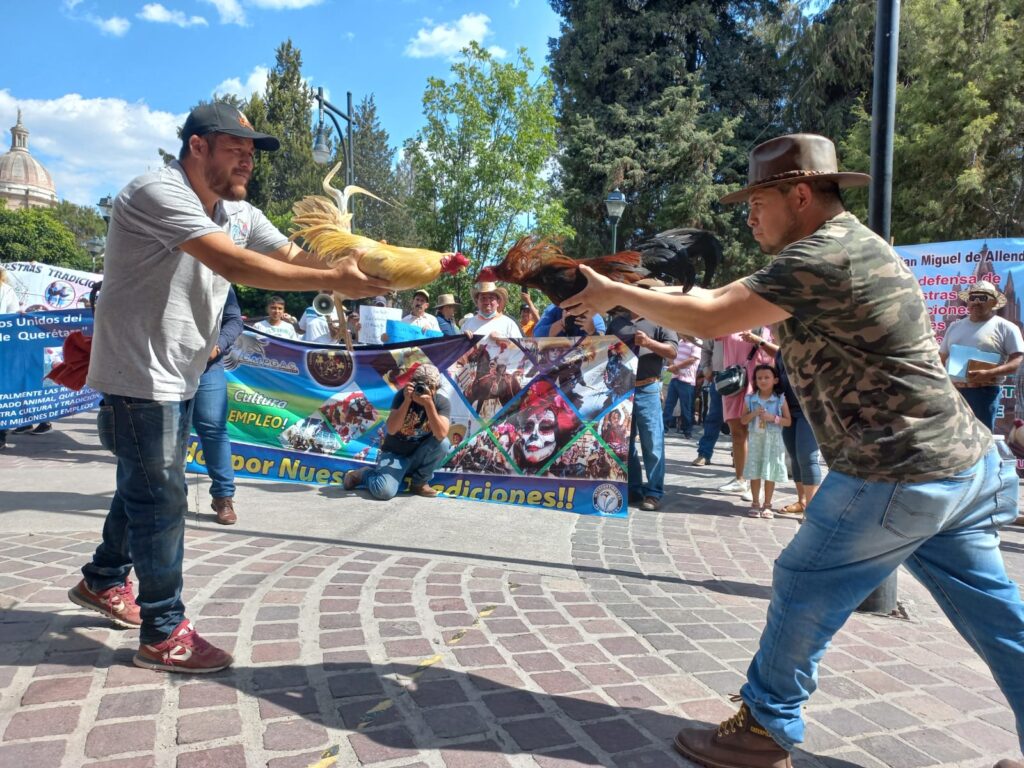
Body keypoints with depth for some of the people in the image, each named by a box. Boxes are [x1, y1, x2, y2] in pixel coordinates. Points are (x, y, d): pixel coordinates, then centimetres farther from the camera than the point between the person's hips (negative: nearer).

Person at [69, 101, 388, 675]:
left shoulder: (238, 213, 7)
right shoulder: (157, 194, -20)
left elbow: (294, 256, -3)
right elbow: (233, 264, -31)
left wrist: (358, 265, -22)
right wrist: (333, 281, -34)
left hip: (180, 376, 9)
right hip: (140, 376, -9)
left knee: (146, 487, 21)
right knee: (161, 498, -3)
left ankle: (104, 582, 43)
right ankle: (164, 633, 11)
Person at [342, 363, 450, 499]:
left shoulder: (442, 403, -13)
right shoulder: (403, 395, -16)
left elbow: (441, 435, -30)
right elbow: (391, 430, -27)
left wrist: (429, 404, -38)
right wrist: (407, 401, -34)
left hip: (418, 456, 3)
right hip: (395, 454, -2)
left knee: (443, 443, -27)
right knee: (384, 491, -28)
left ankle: (419, 482, -4)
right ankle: (361, 474, 9)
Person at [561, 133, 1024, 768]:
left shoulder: (823, 256, -17)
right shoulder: (848, 245, 15)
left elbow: (712, 319, -17)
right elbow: (734, 297, 19)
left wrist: (616, 294, -5)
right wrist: (649, 291, 14)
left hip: (901, 477, -10)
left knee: (804, 591, 5)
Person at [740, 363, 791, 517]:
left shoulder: (780, 400, -2)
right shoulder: (750, 399, 3)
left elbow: (788, 421, -2)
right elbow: (743, 420, 4)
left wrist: (773, 418, -17)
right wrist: (754, 413, -14)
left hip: (773, 441, -2)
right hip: (755, 439, 2)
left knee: (770, 473, 3)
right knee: (754, 473, 6)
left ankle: (767, 505, 14)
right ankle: (755, 503, 17)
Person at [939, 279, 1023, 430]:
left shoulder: (1005, 327, 1)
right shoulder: (955, 327, 16)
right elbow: (942, 359, 20)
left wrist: (989, 373, -22)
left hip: (984, 392, -4)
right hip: (952, 390, 5)